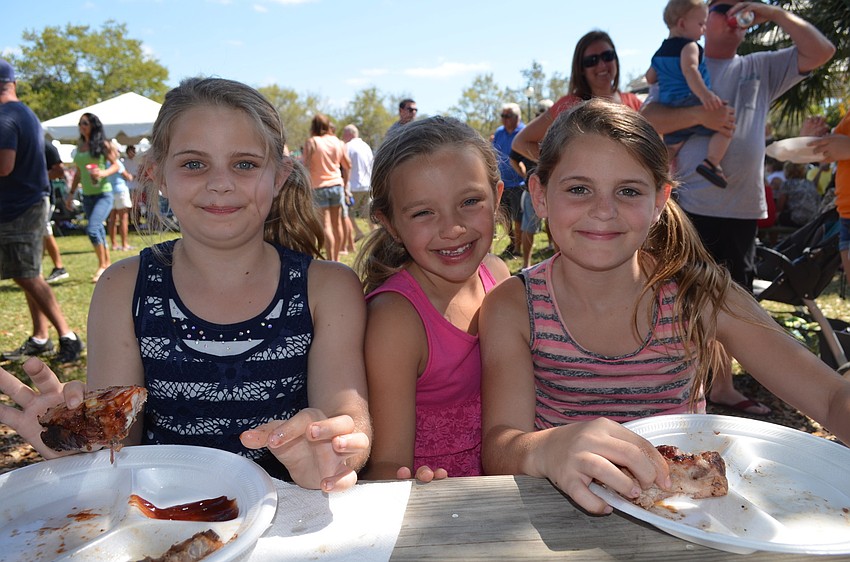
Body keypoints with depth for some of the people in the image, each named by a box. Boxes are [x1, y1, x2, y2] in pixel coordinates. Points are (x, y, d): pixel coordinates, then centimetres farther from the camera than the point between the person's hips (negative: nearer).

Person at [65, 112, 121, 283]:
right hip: (87, 196, 6)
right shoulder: (80, 145, 12)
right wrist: (71, 193, 15)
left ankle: (102, 266, -4)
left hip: (103, 194, -6)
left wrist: (103, 173, -23)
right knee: (98, 230, 11)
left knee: (92, 229, -18)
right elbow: (78, 172, 17)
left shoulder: (103, 144, -4)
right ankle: (108, 264, 23)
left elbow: (116, 165, -4)